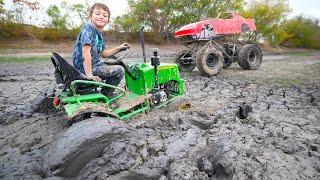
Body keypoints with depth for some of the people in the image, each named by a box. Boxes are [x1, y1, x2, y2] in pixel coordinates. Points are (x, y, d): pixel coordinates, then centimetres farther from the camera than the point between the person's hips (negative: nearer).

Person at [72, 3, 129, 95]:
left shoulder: (99, 33, 11)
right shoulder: (88, 28, -15)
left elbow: (103, 53, 21)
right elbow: (86, 52, -26)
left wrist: (119, 48, 16)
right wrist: (89, 75, -32)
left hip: (94, 64, 10)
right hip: (85, 68, -10)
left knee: (113, 64, 26)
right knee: (119, 70, -15)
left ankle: (105, 94, 29)